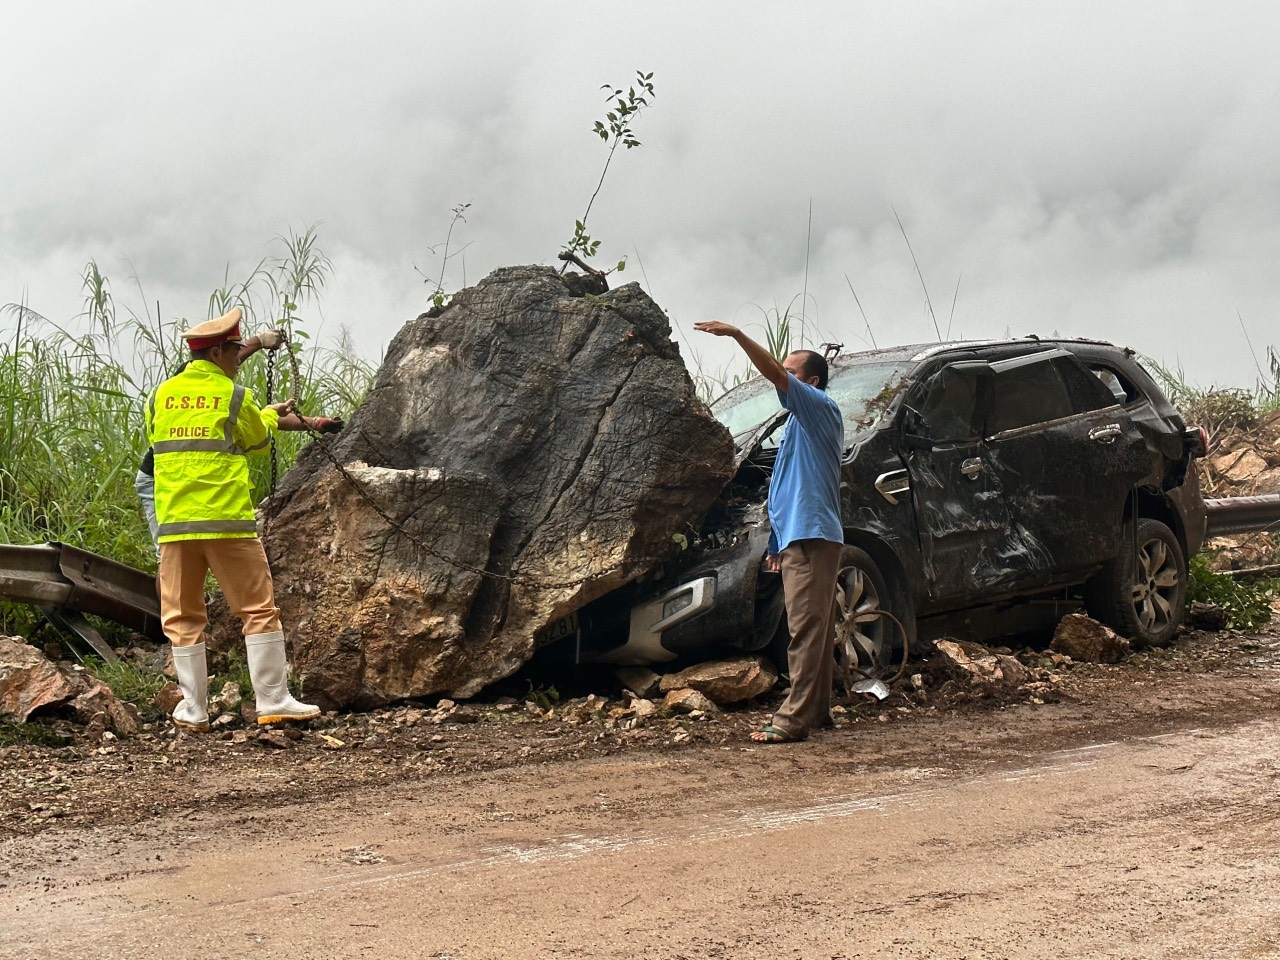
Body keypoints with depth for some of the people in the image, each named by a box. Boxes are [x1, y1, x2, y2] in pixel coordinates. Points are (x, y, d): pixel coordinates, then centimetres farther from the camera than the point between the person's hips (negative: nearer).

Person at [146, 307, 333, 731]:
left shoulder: (161, 395, 8)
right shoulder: (235, 396, -3)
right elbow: (258, 442, 12)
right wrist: (270, 416, 35)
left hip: (174, 524, 4)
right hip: (228, 521, -3)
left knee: (183, 616, 9)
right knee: (258, 608, 5)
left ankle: (194, 709, 10)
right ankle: (273, 700, 5)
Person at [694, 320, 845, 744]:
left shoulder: (820, 408, -6)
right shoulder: (803, 419, 24)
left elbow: (775, 374, -22)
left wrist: (735, 334, -25)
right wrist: (780, 542, 23)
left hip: (811, 537, -11)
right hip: (801, 537, 11)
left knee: (806, 629, -13)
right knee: (815, 629, 14)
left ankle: (793, 720, -16)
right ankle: (817, 709, 20)